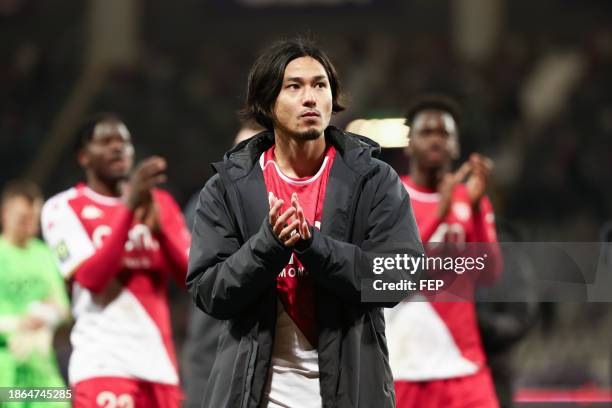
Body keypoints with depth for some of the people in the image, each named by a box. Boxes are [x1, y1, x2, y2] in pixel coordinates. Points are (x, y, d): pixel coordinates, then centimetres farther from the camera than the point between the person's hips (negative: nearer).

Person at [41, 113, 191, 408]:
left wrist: (157, 226, -10)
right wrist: (128, 207, -16)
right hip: (105, 363, -6)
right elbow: (92, 278, -12)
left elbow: (191, 276, 7)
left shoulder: (161, 204, 16)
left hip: (159, 363, 6)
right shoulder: (64, 208, 2)